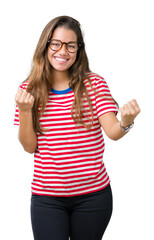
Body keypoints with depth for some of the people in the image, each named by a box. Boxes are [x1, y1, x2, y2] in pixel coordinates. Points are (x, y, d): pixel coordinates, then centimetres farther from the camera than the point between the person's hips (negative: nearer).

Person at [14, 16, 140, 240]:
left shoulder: (94, 84, -3)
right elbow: (29, 146, 0)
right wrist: (24, 111, -16)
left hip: (93, 195, 0)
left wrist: (126, 122, -36)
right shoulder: (29, 89, 0)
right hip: (47, 197, 0)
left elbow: (112, 132, -14)